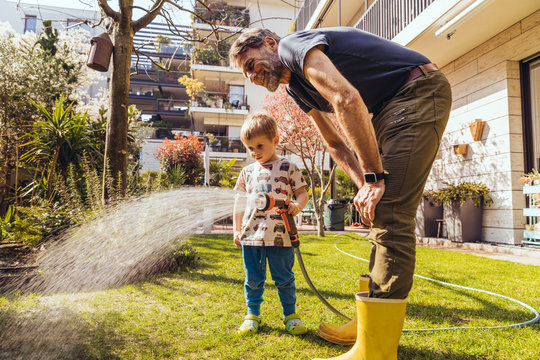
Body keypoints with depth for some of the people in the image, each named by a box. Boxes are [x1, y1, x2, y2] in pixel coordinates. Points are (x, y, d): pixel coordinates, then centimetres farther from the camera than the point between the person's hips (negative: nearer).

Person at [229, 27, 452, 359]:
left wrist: (374, 177, -22)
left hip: (419, 91, -10)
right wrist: (366, 185, -2)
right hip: (389, 109, 10)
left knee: (389, 214, -18)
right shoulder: (296, 87, 18)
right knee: (378, 213, 7)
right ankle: (372, 323, 18)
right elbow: (337, 145, 14)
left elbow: (347, 98, -25)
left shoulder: (292, 45, -9)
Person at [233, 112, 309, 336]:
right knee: (253, 279, 13)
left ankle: (290, 315, 26)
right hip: (251, 235, 3)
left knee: (284, 278, 8)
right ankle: (253, 315, 30)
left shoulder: (288, 168, 2)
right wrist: (237, 230, 10)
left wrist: (297, 205, -19)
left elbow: (302, 193, 4)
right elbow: (239, 202, 15)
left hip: (280, 236, -2)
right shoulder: (247, 172, 11)